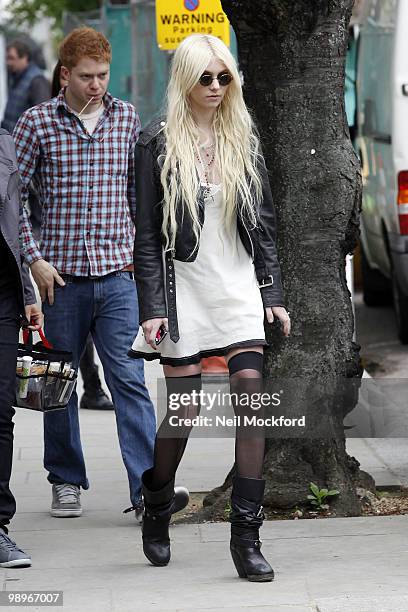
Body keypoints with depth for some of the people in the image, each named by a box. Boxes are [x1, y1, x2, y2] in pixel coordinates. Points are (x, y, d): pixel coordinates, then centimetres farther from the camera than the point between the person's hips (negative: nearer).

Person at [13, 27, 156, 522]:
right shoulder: (36, 123, -1)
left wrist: (139, 248, 7)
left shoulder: (127, 119, 6)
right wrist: (34, 258, -7)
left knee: (129, 379, -7)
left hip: (117, 275, 1)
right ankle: (66, 482, 23)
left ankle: (146, 489, -10)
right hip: (61, 274, -1)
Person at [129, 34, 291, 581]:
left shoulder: (245, 142, 10)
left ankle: (246, 533, -8)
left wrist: (273, 294, 6)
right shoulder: (158, 144, -1)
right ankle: (156, 510, 26)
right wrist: (152, 307, -8)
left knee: (252, 396, -10)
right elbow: (147, 233, -2)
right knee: (185, 410, -1)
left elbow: (264, 225, 12)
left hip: (239, 285, 3)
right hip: (184, 288, -3)